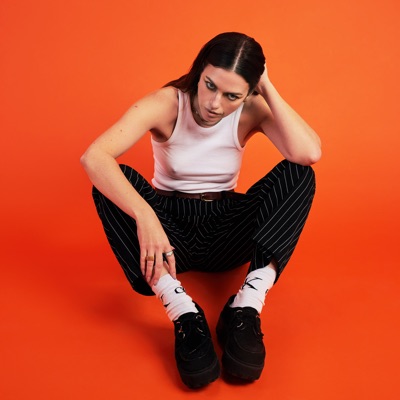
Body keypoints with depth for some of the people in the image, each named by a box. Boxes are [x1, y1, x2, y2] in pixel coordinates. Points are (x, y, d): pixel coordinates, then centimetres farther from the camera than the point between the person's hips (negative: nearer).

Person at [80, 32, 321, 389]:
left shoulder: (252, 110, -11)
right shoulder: (166, 103, -16)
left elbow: (309, 153, -30)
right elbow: (93, 157, -31)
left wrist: (268, 89, -24)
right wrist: (145, 217, -43)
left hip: (226, 232, 1)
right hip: (170, 229, -1)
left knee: (298, 173, -20)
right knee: (114, 180, -28)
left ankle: (246, 307, -35)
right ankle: (185, 315, -40)